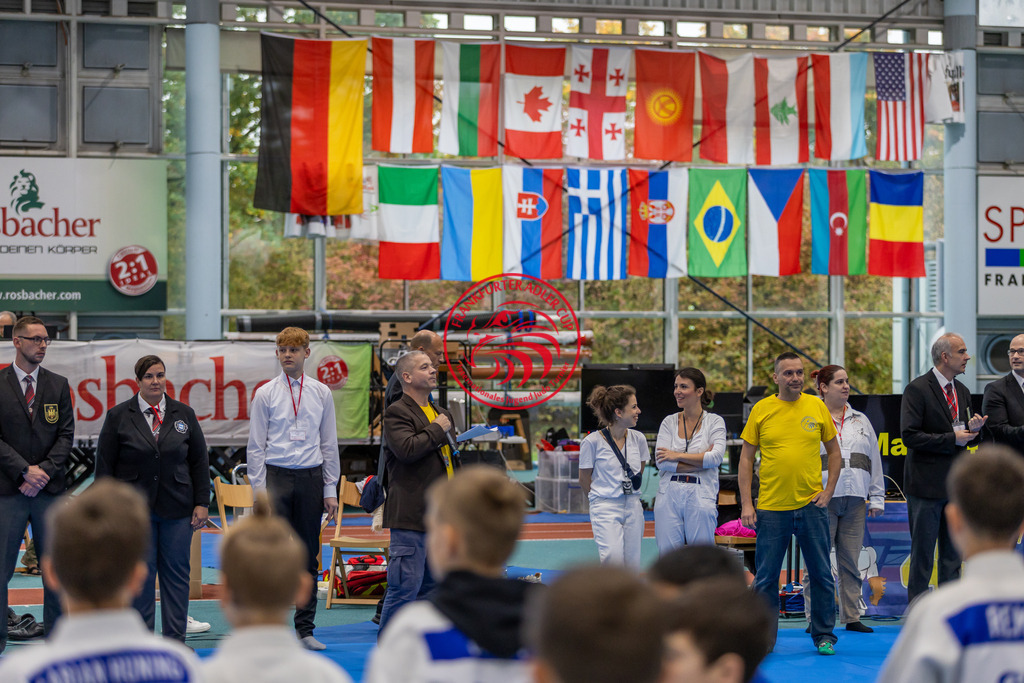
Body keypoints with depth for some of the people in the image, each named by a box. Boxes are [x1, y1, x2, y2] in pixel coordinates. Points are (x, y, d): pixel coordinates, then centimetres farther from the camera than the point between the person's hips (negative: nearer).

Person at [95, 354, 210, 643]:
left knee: (177, 572, 3)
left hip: (178, 509, 2)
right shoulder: (118, 416, 1)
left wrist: (202, 503, 2)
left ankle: (175, 638, 11)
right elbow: (104, 467, 2)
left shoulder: (184, 414, 7)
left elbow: (200, 462, 10)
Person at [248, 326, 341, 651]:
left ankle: (305, 629, 13)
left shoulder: (321, 393, 8)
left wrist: (330, 490, 7)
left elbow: (329, 444, 11)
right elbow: (256, 446, 2)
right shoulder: (265, 394, 2)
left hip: (311, 478, 2)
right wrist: (260, 491, -5)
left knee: (309, 557, 6)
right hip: (276, 476, -2)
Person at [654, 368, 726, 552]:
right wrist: (701, 459, -9)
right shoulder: (669, 422, 9)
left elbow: (716, 457, -11)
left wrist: (677, 456, -8)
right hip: (669, 497, 2)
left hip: (701, 497, -2)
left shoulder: (715, 422, 4)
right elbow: (661, 461, -3)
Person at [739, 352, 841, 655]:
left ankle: (824, 635, 19)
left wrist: (828, 491, 2)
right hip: (771, 507, -1)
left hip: (811, 505, 1)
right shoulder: (761, 410, 0)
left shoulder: (817, 407, 3)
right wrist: (746, 504, -3)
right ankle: (764, 639, 13)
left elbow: (834, 451, 12)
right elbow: (746, 458, 3)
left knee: (821, 574, 6)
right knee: (766, 578, 3)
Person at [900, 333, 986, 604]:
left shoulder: (962, 392, 13)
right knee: (922, 554, -1)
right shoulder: (917, 390, -11)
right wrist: (952, 438, -18)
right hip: (927, 485, -7)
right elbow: (910, 436, -18)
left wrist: (973, 429, -5)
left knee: (953, 554, 11)